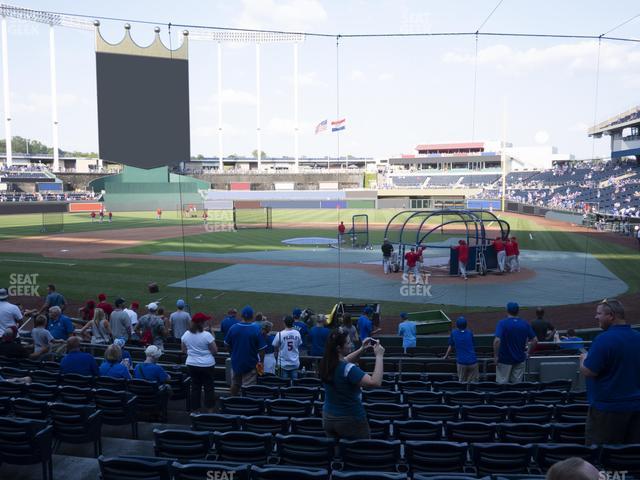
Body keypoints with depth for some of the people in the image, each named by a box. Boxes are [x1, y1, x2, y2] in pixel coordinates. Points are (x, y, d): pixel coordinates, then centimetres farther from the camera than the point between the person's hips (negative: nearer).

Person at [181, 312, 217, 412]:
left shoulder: (186, 334, -2)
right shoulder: (207, 335, -18)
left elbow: (184, 350, 9)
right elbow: (215, 351, -12)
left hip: (191, 364, 4)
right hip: (207, 365, -4)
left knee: (195, 387, 13)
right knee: (209, 387, 8)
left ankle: (195, 410, 18)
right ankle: (210, 410, 14)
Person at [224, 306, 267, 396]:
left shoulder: (233, 328, -8)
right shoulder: (256, 329, -16)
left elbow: (227, 344, 4)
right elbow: (261, 348, -15)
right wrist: (261, 361, -1)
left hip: (236, 361, 4)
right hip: (250, 364, -3)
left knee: (235, 384, 22)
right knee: (248, 387, 4)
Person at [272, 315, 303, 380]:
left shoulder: (280, 334, -14)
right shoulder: (297, 333, -5)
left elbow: (275, 347, -3)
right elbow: (299, 346, 7)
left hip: (283, 364, -2)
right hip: (295, 363, 3)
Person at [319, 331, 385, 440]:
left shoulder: (325, 364, -3)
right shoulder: (348, 369, -27)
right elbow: (375, 382, -32)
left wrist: (362, 349, 8)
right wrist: (379, 356, -23)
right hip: (351, 420, -7)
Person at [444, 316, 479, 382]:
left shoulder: (454, 333, 2)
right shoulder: (470, 333, 4)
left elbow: (450, 346, 11)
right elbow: (473, 346, 17)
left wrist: (446, 356, 26)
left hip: (461, 362, 0)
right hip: (472, 361, 0)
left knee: (462, 382, 9)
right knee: (474, 381, 9)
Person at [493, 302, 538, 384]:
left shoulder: (502, 323, -13)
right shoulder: (525, 324, 0)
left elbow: (497, 341, -24)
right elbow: (535, 340, 0)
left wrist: (495, 356, -14)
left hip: (504, 359, -4)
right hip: (520, 359, 4)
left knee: (502, 384, 5)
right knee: (517, 383, 12)